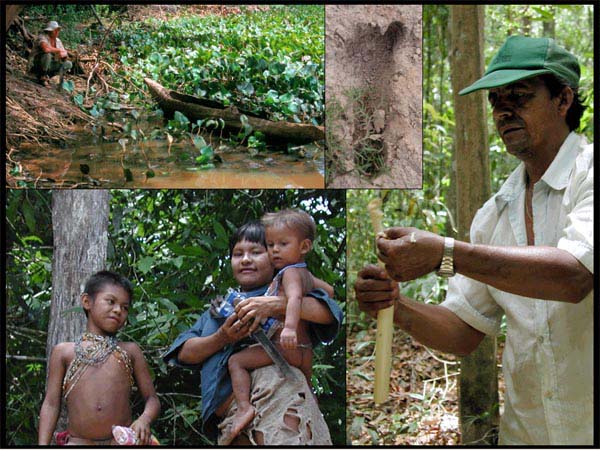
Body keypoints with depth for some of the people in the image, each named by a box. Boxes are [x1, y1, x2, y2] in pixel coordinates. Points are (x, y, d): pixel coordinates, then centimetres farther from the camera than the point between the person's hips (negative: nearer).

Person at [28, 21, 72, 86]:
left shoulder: (58, 41, 5)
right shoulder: (42, 37, -17)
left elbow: (65, 54, 3)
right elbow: (46, 49, -39)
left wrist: (63, 54, -23)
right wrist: (59, 50, -22)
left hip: (48, 66, 8)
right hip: (36, 66, -8)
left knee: (68, 64, 0)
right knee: (48, 55, -35)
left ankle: (47, 77, 4)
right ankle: (42, 77, -16)